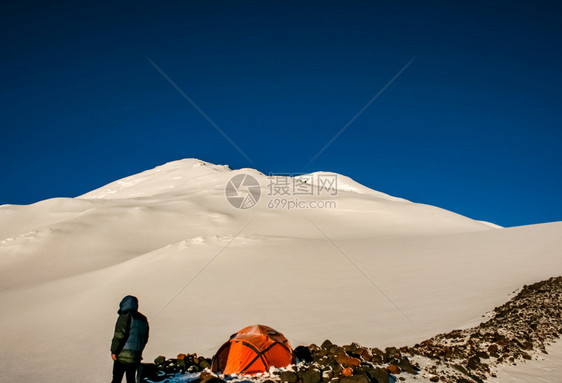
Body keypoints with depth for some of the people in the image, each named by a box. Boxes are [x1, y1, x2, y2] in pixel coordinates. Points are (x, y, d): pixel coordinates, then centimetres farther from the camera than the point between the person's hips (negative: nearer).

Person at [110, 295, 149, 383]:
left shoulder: (125, 316, -7)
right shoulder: (143, 319, 15)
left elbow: (119, 335, -14)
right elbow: (145, 339, 18)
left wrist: (114, 351, -10)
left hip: (123, 355, -6)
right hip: (136, 356, 7)